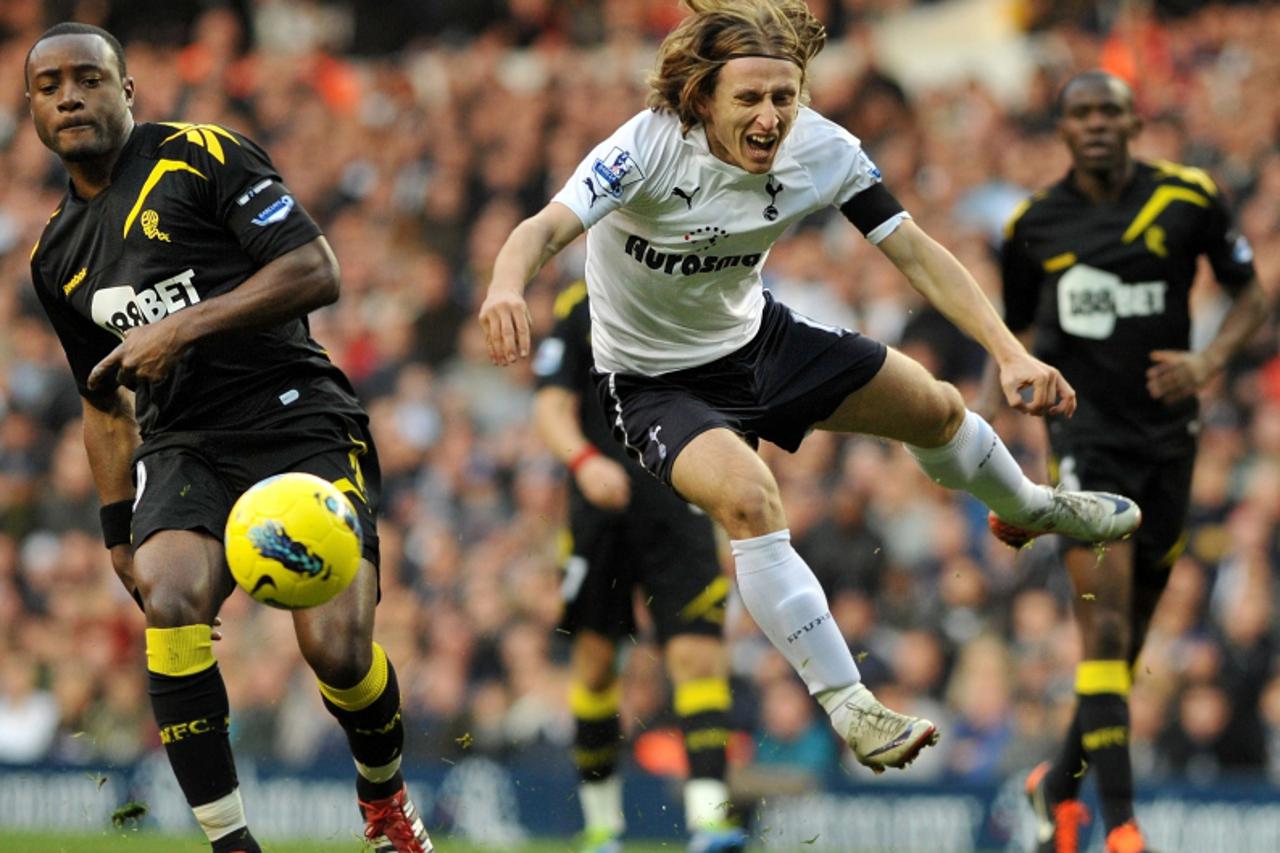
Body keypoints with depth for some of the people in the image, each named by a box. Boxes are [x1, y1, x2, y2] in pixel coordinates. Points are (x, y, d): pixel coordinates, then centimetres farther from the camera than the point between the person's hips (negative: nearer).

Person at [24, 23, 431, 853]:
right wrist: (118, 525, 21)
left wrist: (185, 327, -16)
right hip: (182, 446, 4)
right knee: (168, 599, -28)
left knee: (336, 648, -17)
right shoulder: (55, 255, 18)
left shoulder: (201, 157, -2)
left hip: (299, 421, -4)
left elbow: (316, 271, -10)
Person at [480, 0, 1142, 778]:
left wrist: (1011, 352, -25)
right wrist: (507, 285, -70)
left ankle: (1027, 508, 51)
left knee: (938, 408, 15)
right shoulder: (652, 148, -33)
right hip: (655, 383, -5)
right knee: (748, 495, -32)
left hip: (758, 336, 6)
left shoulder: (821, 150, -19)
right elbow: (549, 226, -46)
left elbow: (915, 252, -15)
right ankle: (844, 702, -19)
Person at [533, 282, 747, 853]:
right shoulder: (581, 308, 5)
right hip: (601, 509, 0)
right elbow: (552, 407, -3)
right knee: (595, 661, 5)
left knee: (697, 655, -14)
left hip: (678, 510, 0)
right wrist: (584, 460, -22)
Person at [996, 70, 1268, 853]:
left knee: (1130, 630, 10)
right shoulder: (1035, 225, 2)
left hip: (1166, 432, 2)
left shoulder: (1188, 199, -1)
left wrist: (1208, 363, -11)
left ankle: (1063, 782, 33)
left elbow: (1252, 297, 6)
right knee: (1105, 615, -17)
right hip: (1085, 432, -2)